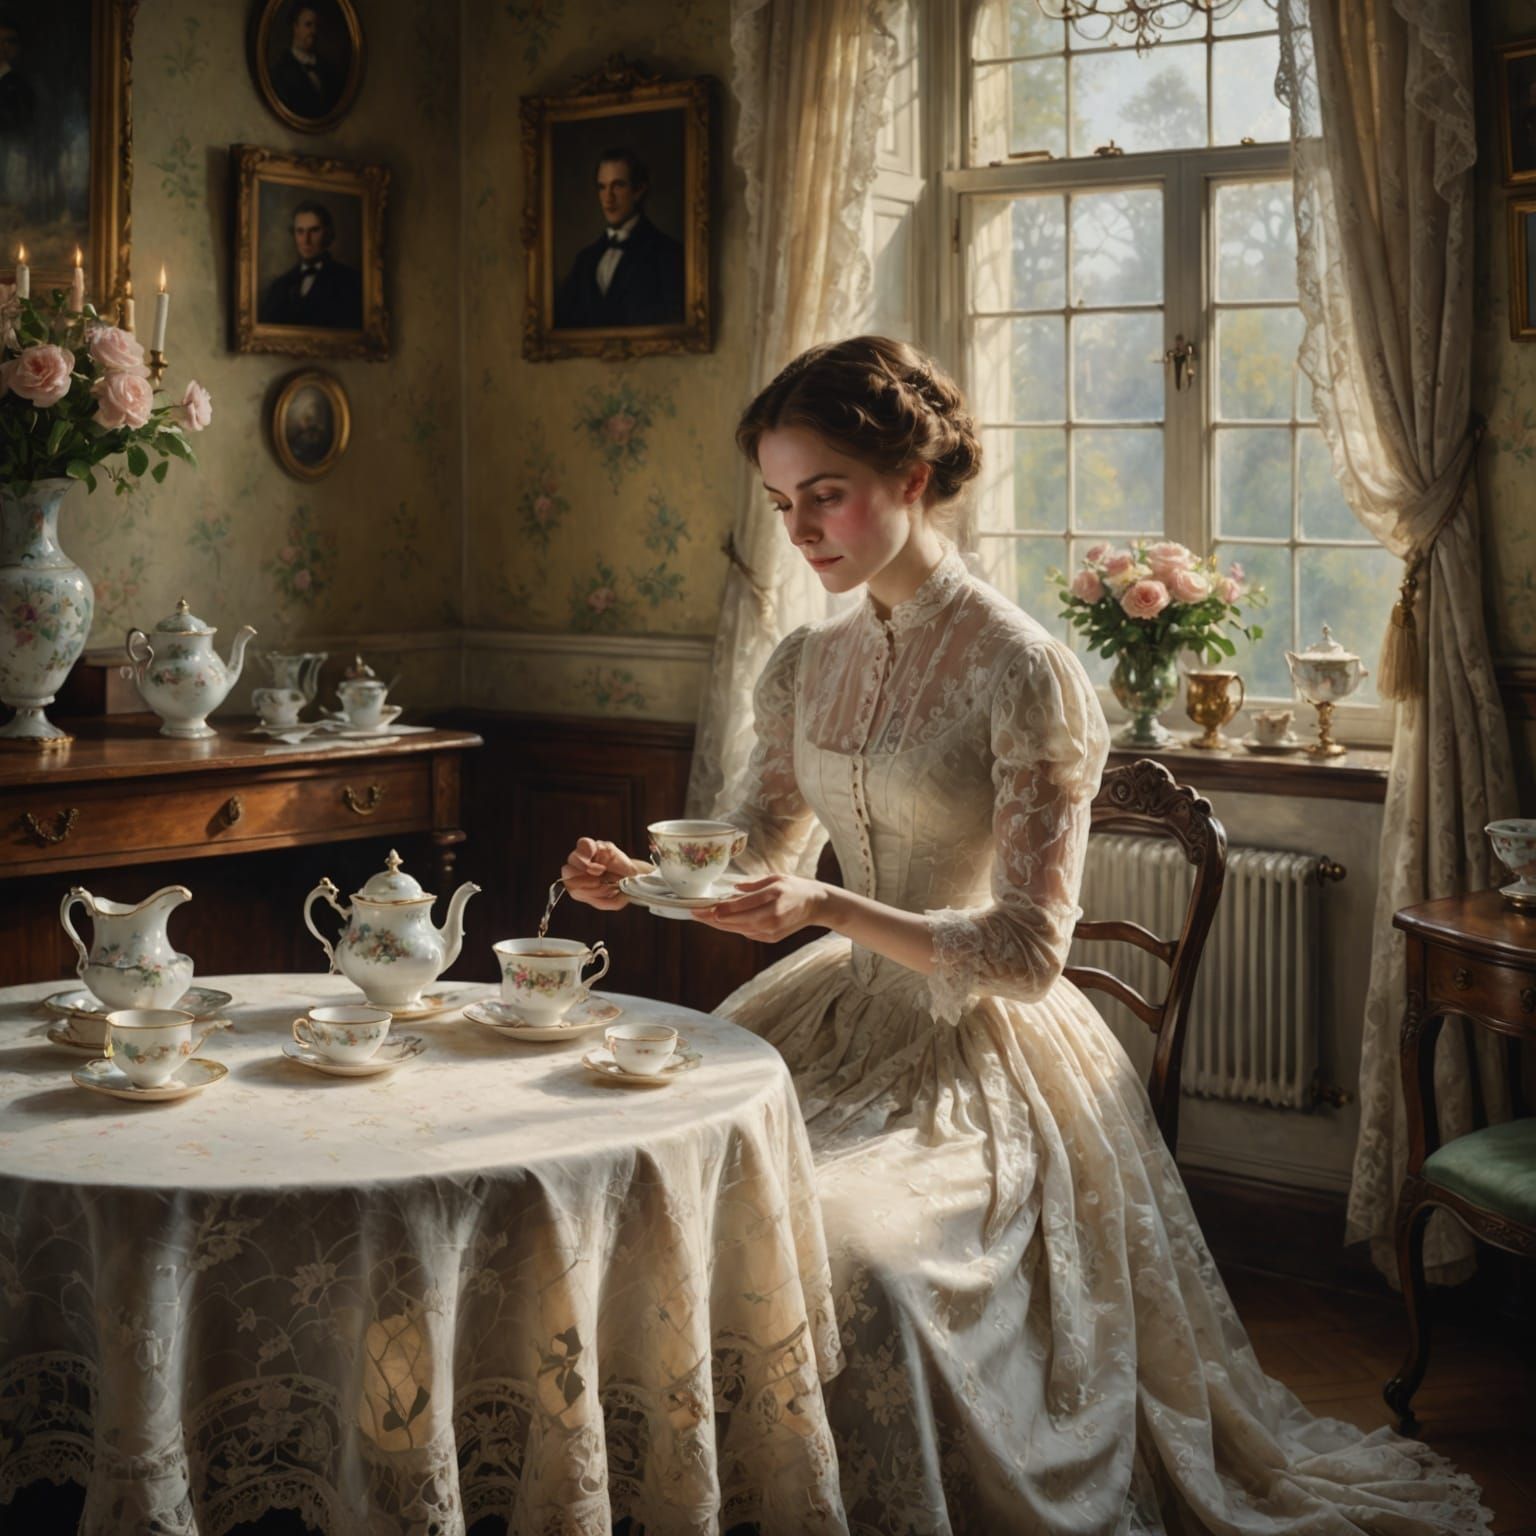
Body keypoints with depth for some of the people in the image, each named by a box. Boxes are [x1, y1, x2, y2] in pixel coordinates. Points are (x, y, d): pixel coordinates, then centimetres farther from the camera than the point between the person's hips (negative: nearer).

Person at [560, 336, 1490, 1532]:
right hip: (846, 1017, 7)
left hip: (980, 1049, -7)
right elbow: (768, 860, 14)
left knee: (847, 1249, -29)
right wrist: (647, 878, -6)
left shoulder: (1025, 672, -14)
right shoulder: (806, 665, 8)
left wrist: (830, 910, -27)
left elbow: (1028, 953, -16)